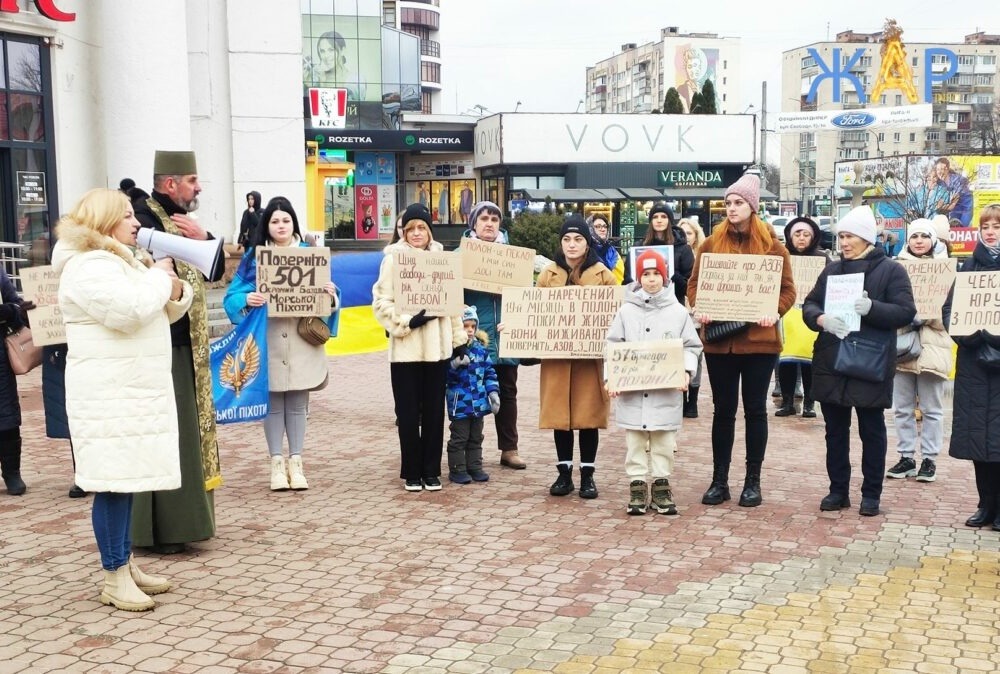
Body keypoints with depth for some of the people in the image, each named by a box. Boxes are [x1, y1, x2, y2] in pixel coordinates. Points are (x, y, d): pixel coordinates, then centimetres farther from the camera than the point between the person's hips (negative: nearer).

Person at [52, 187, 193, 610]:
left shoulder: (122, 261, 20)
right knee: (113, 483, -8)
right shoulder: (88, 267, -13)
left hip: (134, 389, 10)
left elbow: (167, 310, 22)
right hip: (109, 394, -10)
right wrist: (159, 276, -11)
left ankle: (126, 566, 19)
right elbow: (130, 310, -28)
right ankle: (114, 579, -2)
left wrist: (176, 288, -2)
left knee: (126, 480, 12)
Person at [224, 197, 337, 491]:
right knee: (273, 404, 5)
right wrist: (247, 300, -24)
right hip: (268, 343, -1)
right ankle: (277, 464, 14)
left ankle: (295, 462, 16)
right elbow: (232, 296, -3)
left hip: (302, 343, 1)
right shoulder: (254, 256, 2)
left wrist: (331, 296, -17)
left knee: (297, 405, 7)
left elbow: (323, 296, 5)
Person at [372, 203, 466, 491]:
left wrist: (459, 338, 10)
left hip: (437, 346, 2)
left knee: (434, 411, 7)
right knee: (409, 413, 4)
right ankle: (412, 472, 16)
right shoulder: (393, 258, -1)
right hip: (405, 348, -2)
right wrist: (407, 322, -17)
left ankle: (431, 470, 18)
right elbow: (382, 302, -5)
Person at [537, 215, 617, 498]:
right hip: (556, 354, 2)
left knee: (588, 414, 2)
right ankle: (564, 473, 17)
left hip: (591, 355, -2)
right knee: (559, 413, 5)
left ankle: (587, 475, 13)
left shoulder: (603, 275, 2)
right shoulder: (548, 274, 8)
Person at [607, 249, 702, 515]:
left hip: (667, 391, 0)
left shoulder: (678, 311, 3)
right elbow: (613, 347, 3)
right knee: (635, 442, 6)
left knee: (664, 442, 7)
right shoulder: (626, 311, 3)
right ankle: (637, 487, 14)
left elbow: (691, 346, 5)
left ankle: (661, 487, 17)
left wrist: (686, 371, -12)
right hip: (631, 390, 0)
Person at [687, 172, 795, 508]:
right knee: (723, 409, 8)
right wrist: (697, 308, -12)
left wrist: (774, 313, -16)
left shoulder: (771, 244, 1)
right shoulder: (712, 242, 6)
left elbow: (787, 289, 2)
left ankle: (753, 481, 16)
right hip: (719, 339, 2)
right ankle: (719, 480, 16)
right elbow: (695, 283, 7)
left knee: (755, 409, 7)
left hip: (758, 339, -2)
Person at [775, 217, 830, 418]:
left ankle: (809, 402, 11)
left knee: (810, 358, -1)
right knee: (785, 359, -4)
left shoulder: (822, 257, 6)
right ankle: (787, 401, 9)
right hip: (788, 312, 1)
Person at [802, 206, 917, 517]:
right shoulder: (832, 270, 13)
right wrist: (822, 319, -15)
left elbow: (906, 312, -9)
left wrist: (871, 307, -26)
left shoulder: (891, 270, -1)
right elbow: (809, 305, 8)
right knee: (835, 429, 10)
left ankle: (871, 494, 15)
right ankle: (838, 490, 21)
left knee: (872, 430, 5)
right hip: (831, 363, 4)